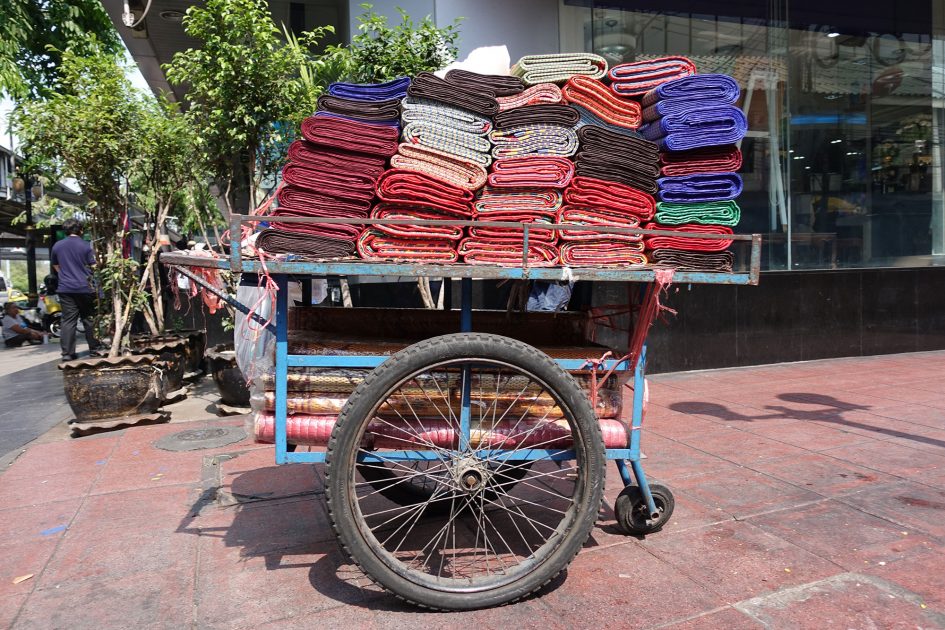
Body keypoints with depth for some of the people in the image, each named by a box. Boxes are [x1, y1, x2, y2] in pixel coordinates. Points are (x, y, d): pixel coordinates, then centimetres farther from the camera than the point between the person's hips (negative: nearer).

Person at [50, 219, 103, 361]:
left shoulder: (57, 246, 6)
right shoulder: (85, 246, -5)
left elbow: (55, 266, 19)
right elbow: (93, 267, -4)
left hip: (65, 289, 2)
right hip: (84, 288, -2)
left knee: (68, 320, 2)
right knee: (89, 319, 7)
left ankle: (67, 353, -1)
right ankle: (94, 349, 11)